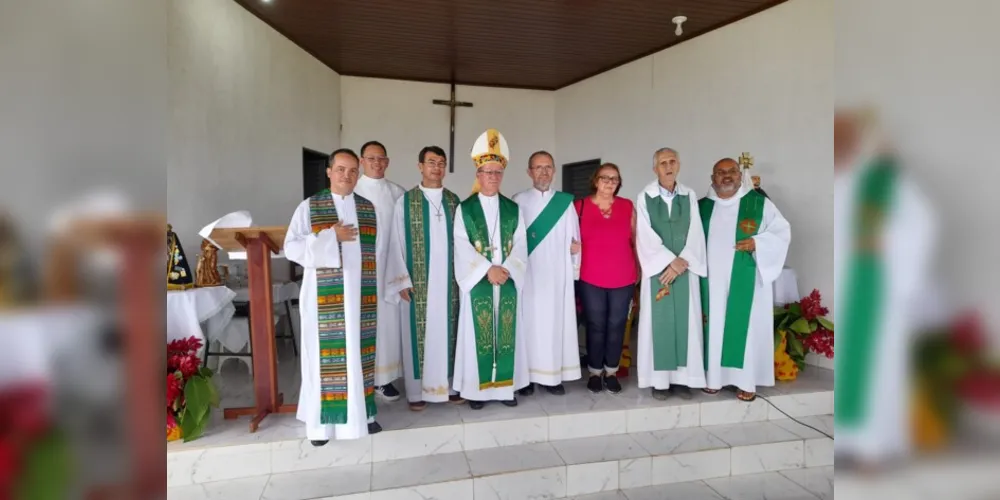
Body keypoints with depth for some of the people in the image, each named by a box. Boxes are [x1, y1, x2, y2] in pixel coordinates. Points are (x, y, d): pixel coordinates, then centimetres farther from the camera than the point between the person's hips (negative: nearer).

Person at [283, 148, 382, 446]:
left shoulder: (368, 208, 9)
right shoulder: (310, 207, 0)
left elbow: (374, 249, 11)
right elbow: (291, 247, -7)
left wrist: (374, 287, 6)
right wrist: (330, 237, -16)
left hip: (360, 296, 3)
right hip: (324, 297, -3)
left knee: (358, 351, 10)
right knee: (326, 353, 1)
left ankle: (361, 412, 22)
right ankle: (322, 419, 14)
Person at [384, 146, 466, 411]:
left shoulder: (453, 200, 8)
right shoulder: (405, 201, -1)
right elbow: (397, 243, -3)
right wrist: (402, 281, -9)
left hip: (448, 280, 3)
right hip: (417, 281, -3)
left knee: (447, 329, 8)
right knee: (419, 332, 3)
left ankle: (448, 384, 20)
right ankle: (417, 391, 13)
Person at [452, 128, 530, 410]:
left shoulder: (513, 210, 9)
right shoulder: (464, 209, 2)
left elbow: (520, 246, 2)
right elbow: (462, 247, -7)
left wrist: (506, 270, -14)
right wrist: (488, 269, -17)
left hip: (508, 282, 2)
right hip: (478, 282, -2)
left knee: (507, 334, 6)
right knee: (479, 333, 1)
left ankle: (506, 386, 17)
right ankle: (478, 388, 12)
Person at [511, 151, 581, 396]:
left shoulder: (566, 202, 9)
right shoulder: (518, 201, 4)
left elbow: (574, 239, 9)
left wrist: (575, 260, -2)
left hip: (557, 274, 2)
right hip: (528, 273, -1)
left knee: (556, 320, 3)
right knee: (529, 320, 0)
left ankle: (554, 375, 13)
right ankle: (527, 376, 9)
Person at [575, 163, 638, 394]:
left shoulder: (628, 206, 5)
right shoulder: (580, 206, 0)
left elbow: (636, 240, 10)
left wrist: (639, 269, 9)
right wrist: (575, 266, -3)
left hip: (623, 279, 2)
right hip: (591, 279, -1)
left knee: (616, 326, 8)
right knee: (595, 326, 6)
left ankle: (611, 371, 23)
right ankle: (595, 372, 21)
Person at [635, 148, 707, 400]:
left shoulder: (690, 196, 7)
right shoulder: (645, 197, 0)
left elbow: (695, 232, 1)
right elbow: (646, 236, -7)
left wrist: (683, 261, -12)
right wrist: (670, 261, -14)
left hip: (686, 269, 2)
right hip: (658, 269, -2)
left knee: (685, 322, 3)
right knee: (658, 323, 0)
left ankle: (682, 377, 12)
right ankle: (660, 379, 8)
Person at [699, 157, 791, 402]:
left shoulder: (759, 203, 0)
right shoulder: (702, 206, 8)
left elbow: (782, 231, 0)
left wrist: (757, 243, -15)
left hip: (745, 281, -2)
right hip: (712, 281, 2)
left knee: (746, 326, 1)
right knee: (714, 326, 6)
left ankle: (746, 382, 11)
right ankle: (714, 377, 17)